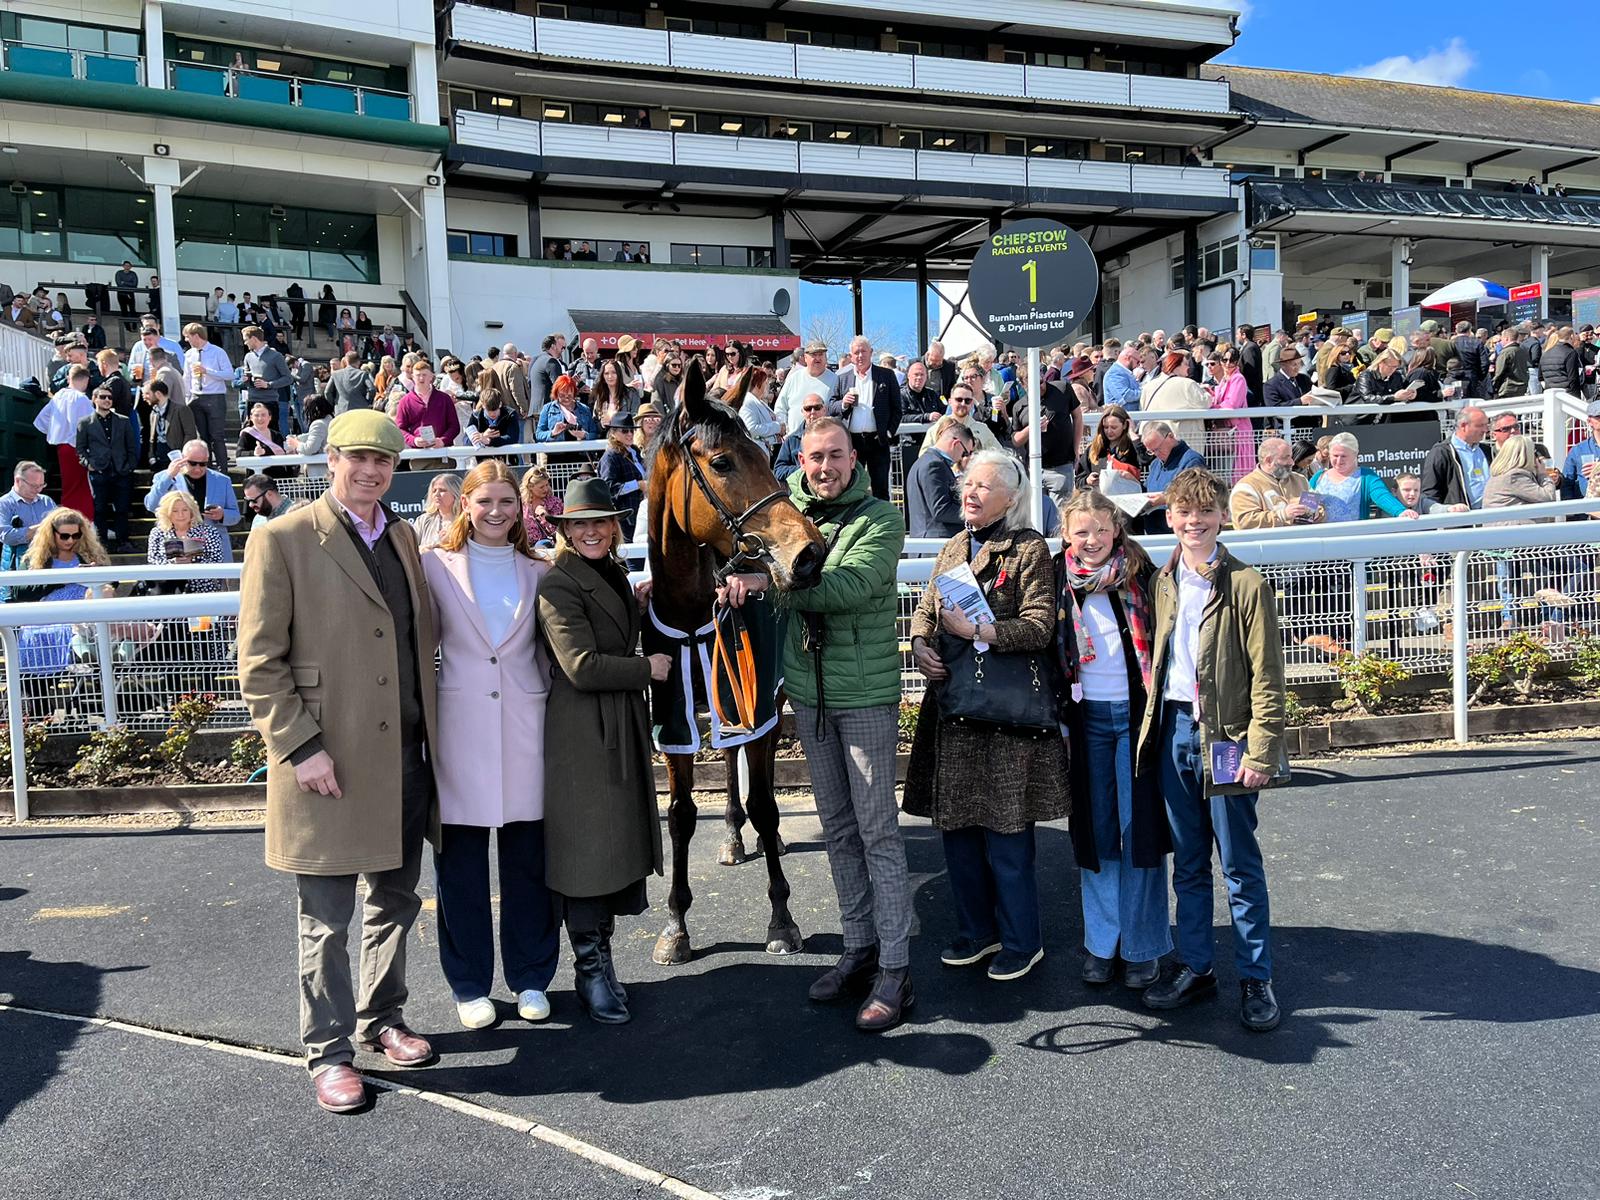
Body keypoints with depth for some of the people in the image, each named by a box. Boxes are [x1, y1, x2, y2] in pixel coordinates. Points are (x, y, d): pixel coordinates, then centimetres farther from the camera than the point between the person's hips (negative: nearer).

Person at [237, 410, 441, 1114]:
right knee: (327, 921, 6)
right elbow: (258, 664, -10)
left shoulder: (403, 538, 11)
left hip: (403, 756, 6)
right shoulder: (283, 540, -8)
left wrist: (428, 733, 11)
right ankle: (327, 1051, 23)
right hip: (327, 764, -6)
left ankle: (382, 1019, 36)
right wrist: (301, 748, -16)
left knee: (396, 903, 18)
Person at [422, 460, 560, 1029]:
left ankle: (531, 978, 23)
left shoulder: (536, 572, 9)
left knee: (529, 861, 7)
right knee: (461, 865, 6)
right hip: (460, 728, -1)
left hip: (525, 728, 2)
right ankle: (469, 984, 21)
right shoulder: (435, 565, 3)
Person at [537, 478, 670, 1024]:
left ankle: (601, 959, 28)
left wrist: (649, 596, 14)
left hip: (622, 731, 9)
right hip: (581, 736, -9)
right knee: (585, 846, 2)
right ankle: (590, 970, 17)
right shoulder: (558, 585, -14)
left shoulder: (615, 576, 13)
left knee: (620, 842, 14)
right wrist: (647, 668, -11)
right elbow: (583, 667, -22)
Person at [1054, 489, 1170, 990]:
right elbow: (1052, 653, 10)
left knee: (1140, 829, 2)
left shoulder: (1139, 576, -4)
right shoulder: (1061, 583, 3)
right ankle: (1100, 942, 20)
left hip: (1134, 712, -2)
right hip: (1087, 717, 3)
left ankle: (1142, 946, 14)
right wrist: (1058, 718, 6)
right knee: (1094, 830, 8)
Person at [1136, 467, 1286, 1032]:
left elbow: (1267, 678, -10)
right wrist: (1152, 727, 9)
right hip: (1172, 730, 5)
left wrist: (1261, 752, -15)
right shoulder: (1162, 583, 9)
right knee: (1187, 861, 14)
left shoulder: (1246, 585, -8)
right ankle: (1194, 967, 26)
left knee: (1240, 864, 4)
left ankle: (1256, 979, 17)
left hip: (1224, 734, -5)